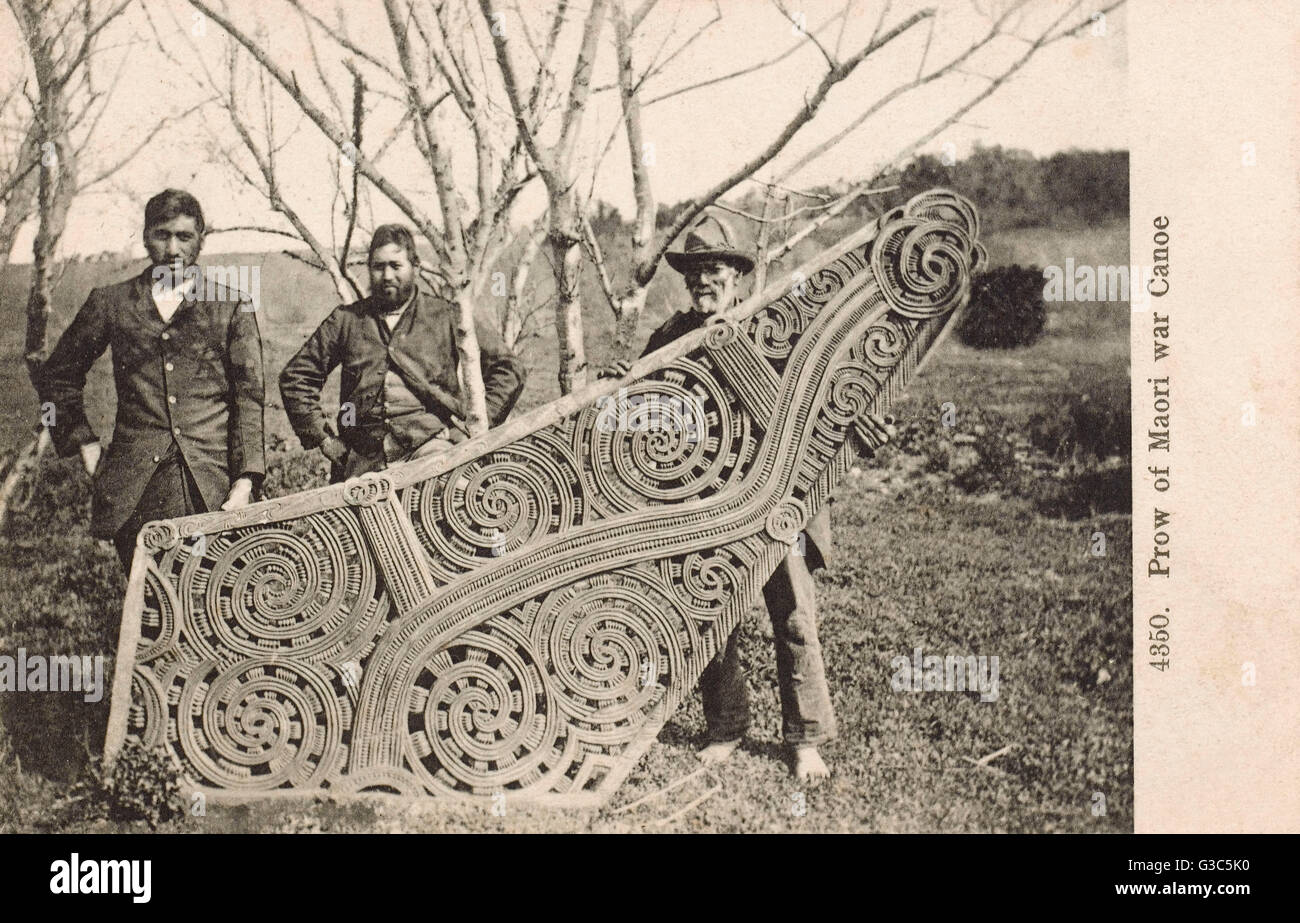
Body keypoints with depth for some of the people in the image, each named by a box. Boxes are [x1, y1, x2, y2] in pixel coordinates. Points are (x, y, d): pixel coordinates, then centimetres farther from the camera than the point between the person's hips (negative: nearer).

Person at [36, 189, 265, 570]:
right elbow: (56, 378, 23)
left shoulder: (233, 307, 10)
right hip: (133, 491, 1)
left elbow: (250, 397, 4)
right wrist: (87, 447, 11)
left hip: (213, 490, -1)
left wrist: (245, 482, -6)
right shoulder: (110, 303, 13)